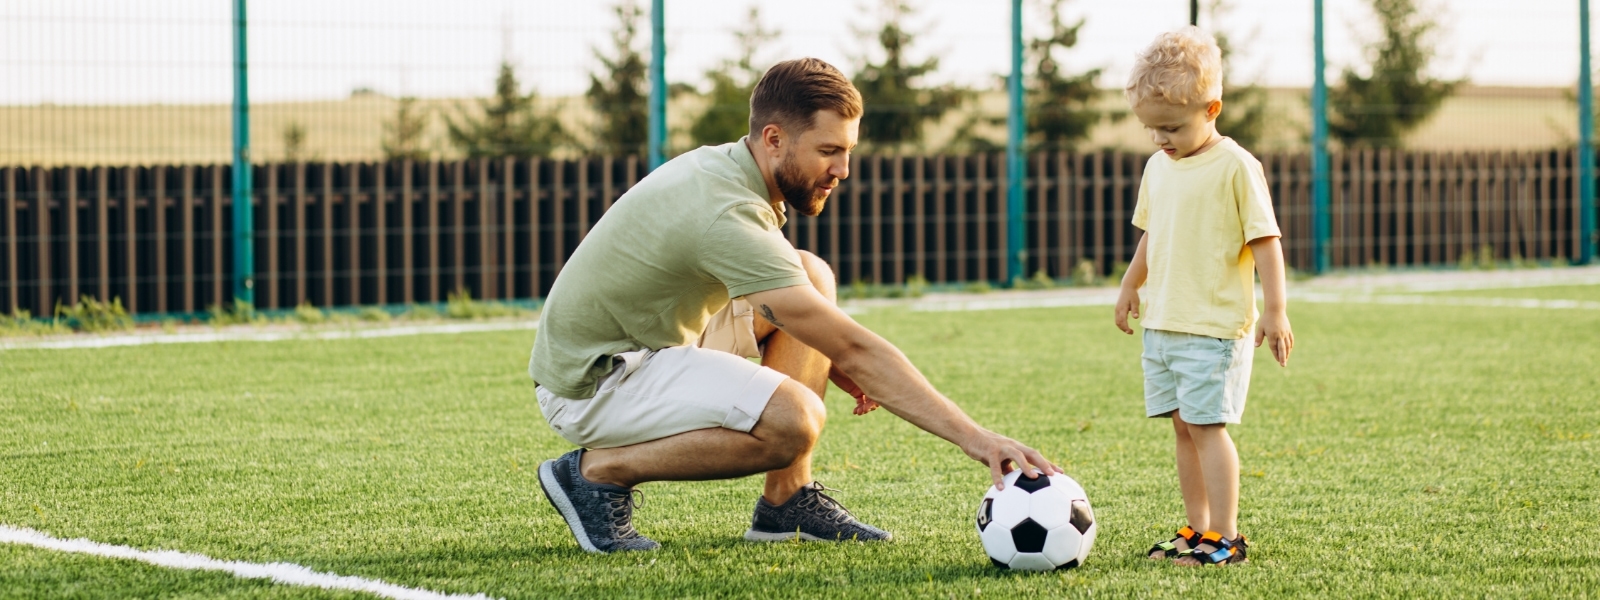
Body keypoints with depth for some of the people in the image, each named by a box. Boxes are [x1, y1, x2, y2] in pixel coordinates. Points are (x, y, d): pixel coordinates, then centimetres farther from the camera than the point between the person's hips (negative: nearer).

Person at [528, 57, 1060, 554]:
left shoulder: (723, 167, 2)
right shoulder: (726, 214, -28)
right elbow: (853, 349, -31)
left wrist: (832, 362, 4)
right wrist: (972, 436, -31)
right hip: (589, 385, -10)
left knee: (813, 276, 4)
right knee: (794, 418, -29)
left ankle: (787, 500, 2)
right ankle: (598, 471, -9)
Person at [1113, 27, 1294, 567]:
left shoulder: (1235, 167, -12)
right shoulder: (1158, 167, 10)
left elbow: (1265, 240, -12)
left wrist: (1275, 311, -14)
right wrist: (1131, 285, 26)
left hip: (1215, 325, -7)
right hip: (1161, 321, 7)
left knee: (1206, 425, -10)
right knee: (1183, 427, 10)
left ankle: (1225, 537, -6)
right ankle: (1197, 529, 17)